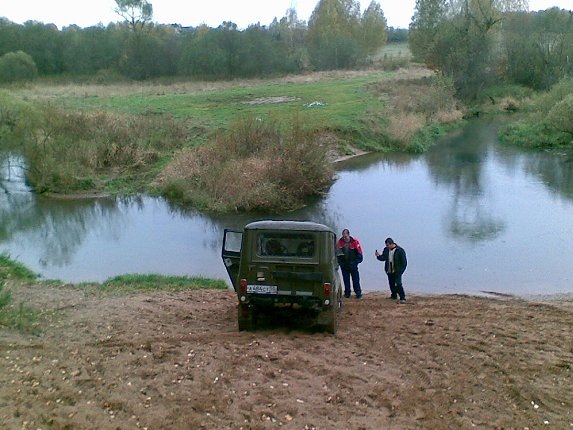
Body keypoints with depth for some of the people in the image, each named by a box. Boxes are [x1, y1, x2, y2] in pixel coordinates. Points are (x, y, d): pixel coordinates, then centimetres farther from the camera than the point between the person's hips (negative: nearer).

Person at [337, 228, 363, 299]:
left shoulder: (354, 241, -13)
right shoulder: (340, 241, -4)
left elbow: (359, 252, -6)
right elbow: (338, 252, 10)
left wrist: (356, 261, -11)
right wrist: (340, 261, 0)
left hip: (353, 264, -3)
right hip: (344, 264, 3)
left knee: (356, 279, -1)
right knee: (346, 279, 7)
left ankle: (358, 293, 4)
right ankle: (347, 293, 14)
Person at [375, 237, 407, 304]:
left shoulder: (400, 250, -12)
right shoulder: (386, 250, 4)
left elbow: (404, 261, -8)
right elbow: (383, 258, 5)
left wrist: (401, 270, -13)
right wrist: (378, 256, -15)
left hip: (397, 271, -6)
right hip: (389, 271, 6)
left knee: (398, 284, -13)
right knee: (391, 284, 15)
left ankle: (402, 298, -9)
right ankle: (394, 295, 33)